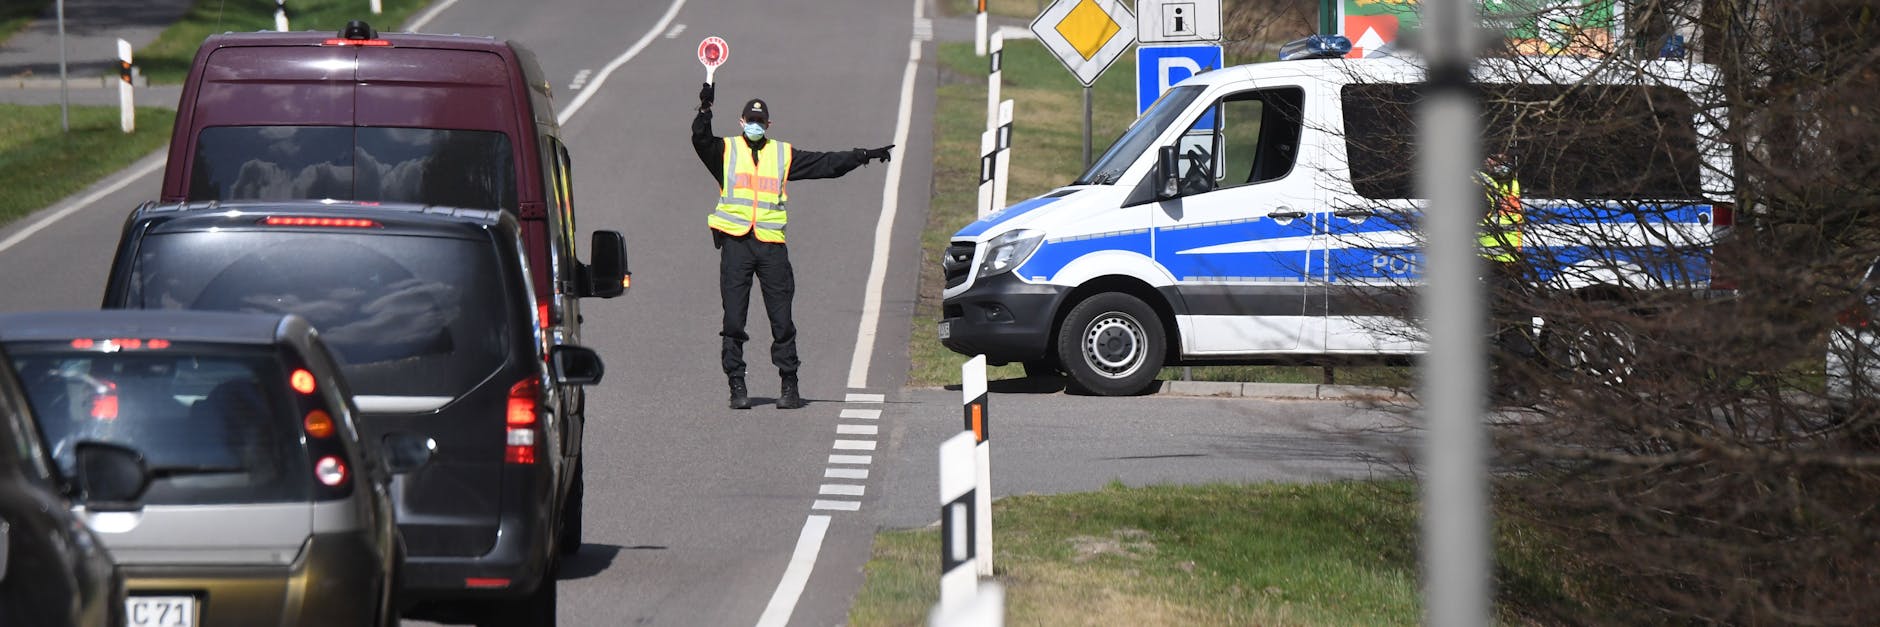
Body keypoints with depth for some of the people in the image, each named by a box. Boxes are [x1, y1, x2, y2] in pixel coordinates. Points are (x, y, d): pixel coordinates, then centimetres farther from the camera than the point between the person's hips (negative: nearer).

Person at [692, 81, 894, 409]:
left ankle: (789, 385, 6)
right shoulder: (726, 150, 11)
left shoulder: (783, 154, 16)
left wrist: (862, 156, 11)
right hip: (735, 242, -1)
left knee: (782, 318, 0)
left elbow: (826, 163, 17)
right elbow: (701, 141, -7)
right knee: (733, 319, -2)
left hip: (771, 246, 1)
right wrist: (705, 109, -22)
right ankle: (737, 385, 3)